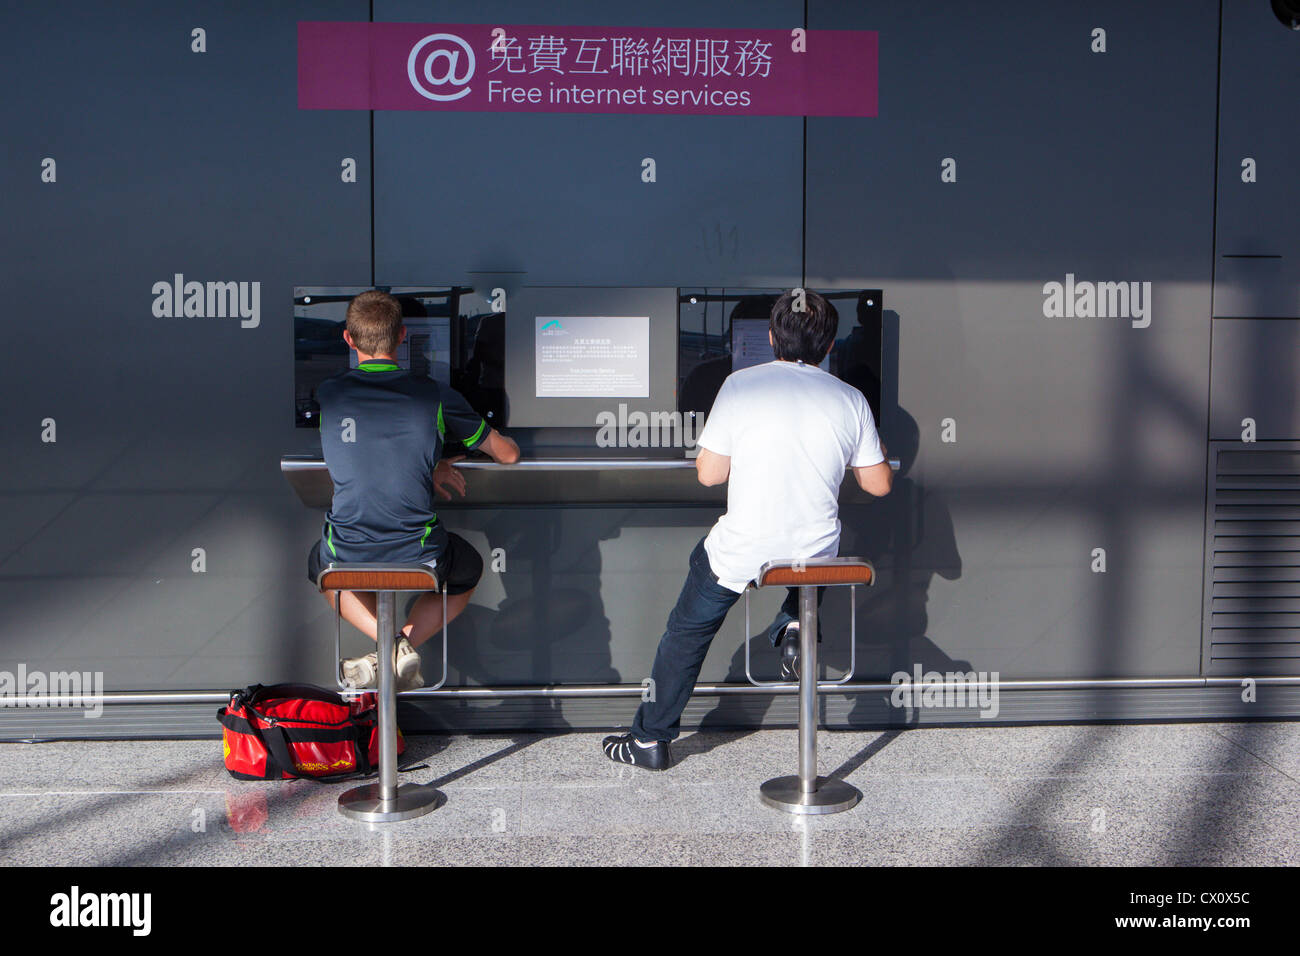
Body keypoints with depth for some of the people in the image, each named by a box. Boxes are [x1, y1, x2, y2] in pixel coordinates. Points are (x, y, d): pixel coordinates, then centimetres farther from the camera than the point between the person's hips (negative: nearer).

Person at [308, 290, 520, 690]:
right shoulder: (434, 395, -4)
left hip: (348, 559, 1)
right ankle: (406, 645, 7)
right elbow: (508, 454, 8)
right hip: (420, 559, -1)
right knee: (467, 570, 34)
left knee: (319, 561, 39)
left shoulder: (328, 394, -1)